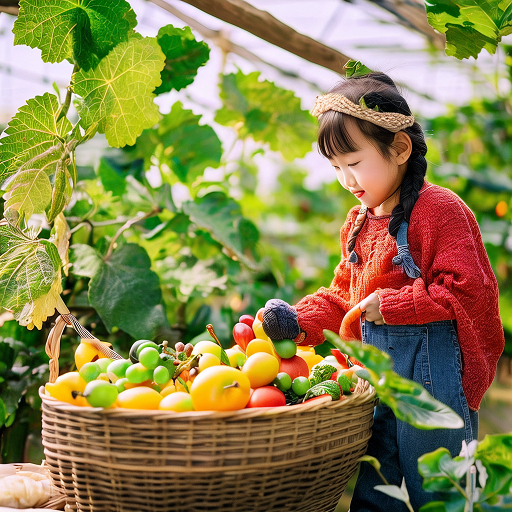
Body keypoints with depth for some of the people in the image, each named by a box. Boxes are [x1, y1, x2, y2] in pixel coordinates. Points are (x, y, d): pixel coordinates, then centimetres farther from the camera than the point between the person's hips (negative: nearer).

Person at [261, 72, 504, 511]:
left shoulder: (439, 209, -12)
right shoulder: (359, 221, 12)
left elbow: (467, 289, -19)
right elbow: (343, 296, 17)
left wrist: (389, 305, -18)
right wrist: (299, 323, 1)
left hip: (432, 372, -7)